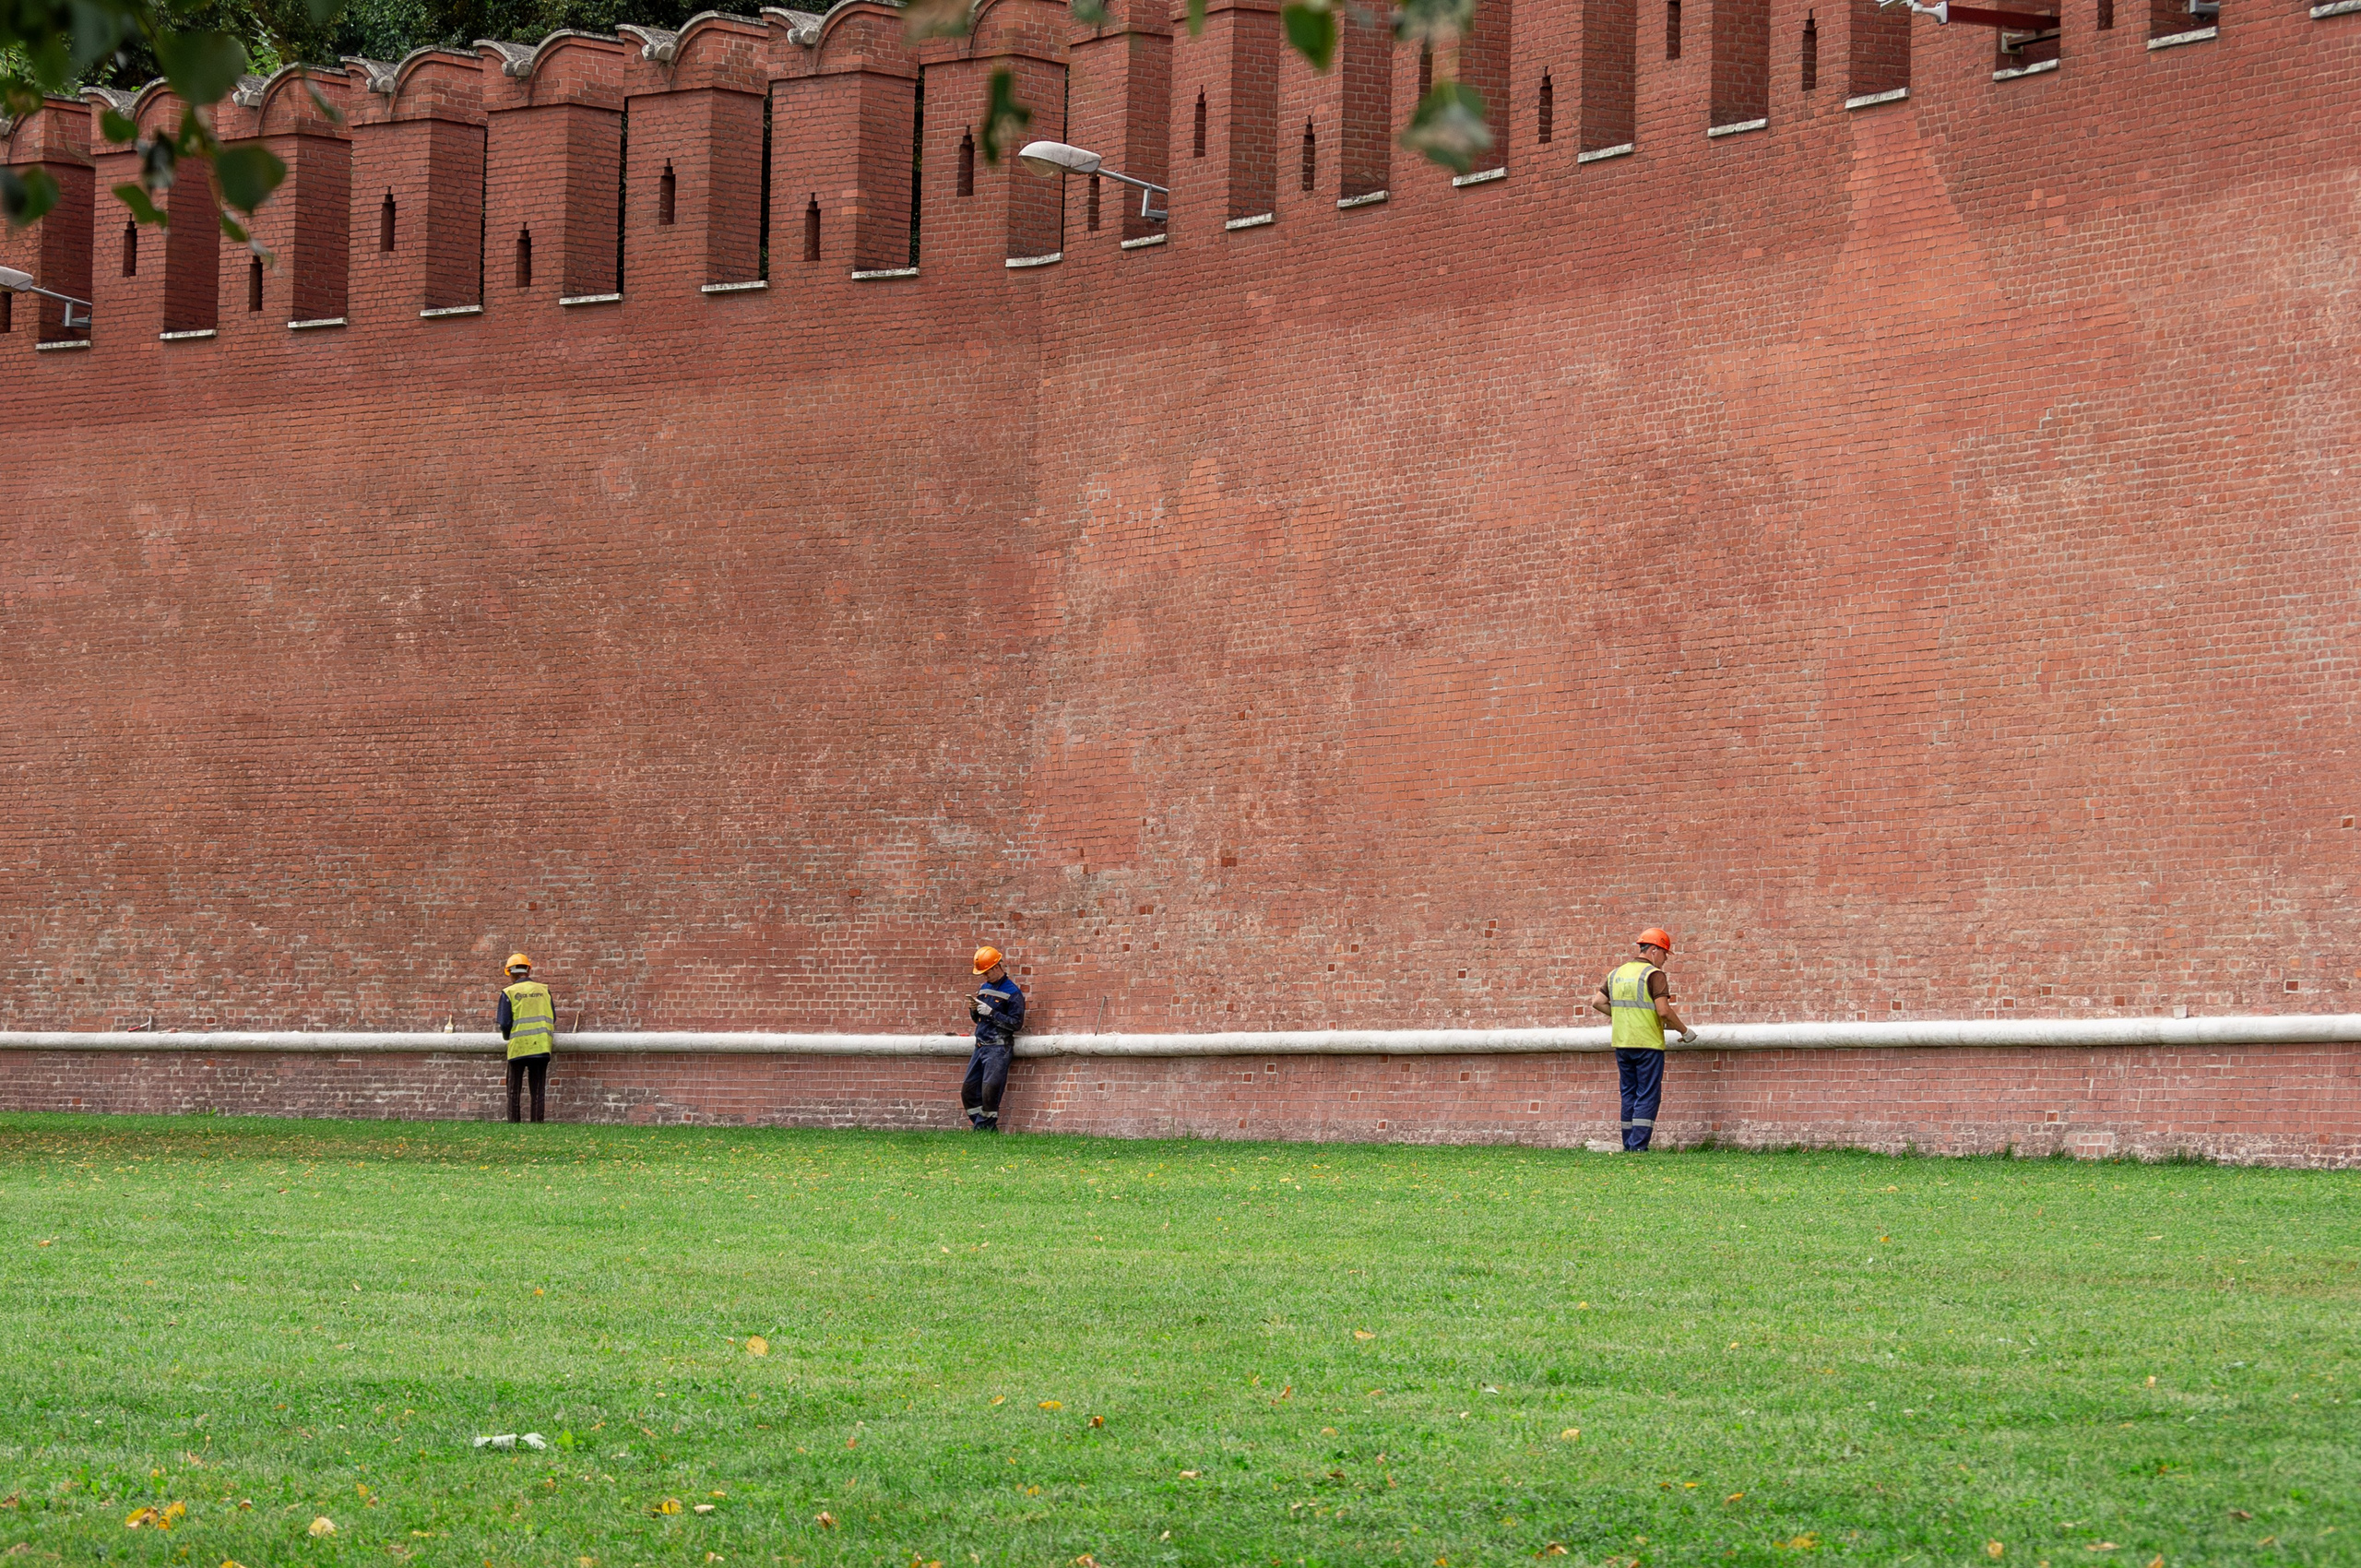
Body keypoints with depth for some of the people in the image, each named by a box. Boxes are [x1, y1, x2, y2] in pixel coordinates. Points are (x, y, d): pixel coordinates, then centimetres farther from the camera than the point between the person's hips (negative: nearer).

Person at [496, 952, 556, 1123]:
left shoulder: (508, 993, -3)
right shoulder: (544, 990, 7)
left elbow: (505, 1023, -7)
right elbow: (553, 1019, 9)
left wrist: (507, 1037, 13)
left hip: (518, 1047, -2)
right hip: (541, 1047, 2)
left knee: (514, 1090, 8)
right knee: (538, 1090, 7)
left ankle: (514, 1122, 4)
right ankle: (537, 1122, 3)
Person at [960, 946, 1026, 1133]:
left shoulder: (1013, 992, -7)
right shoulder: (984, 988, 16)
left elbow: (1016, 1023, -13)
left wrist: (991, 1013, -18)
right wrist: (973, 1010, 1)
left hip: (998, 1049, -8)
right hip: (980, 1047, 8)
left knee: (989, 1094, -12)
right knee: (968, 1092, 5)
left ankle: (982, 1132, -7)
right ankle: (988, 1132, 10)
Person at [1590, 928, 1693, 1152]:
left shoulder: (1617, 974, 11)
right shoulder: (1654, 975, -10)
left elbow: (1598, 1003, 12)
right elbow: (1663, 1011, -18)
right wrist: (1684, 1030, -5)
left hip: (1621, 1043, 7)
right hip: (1648, 1044, -7)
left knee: (1629, 1095, 13)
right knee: (1648, 1096, -3)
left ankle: (1629, 1146, 12)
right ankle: (1638, 1146, -9)